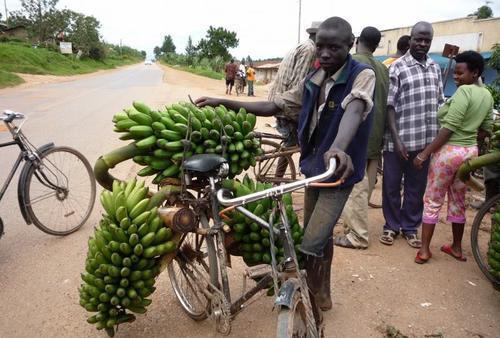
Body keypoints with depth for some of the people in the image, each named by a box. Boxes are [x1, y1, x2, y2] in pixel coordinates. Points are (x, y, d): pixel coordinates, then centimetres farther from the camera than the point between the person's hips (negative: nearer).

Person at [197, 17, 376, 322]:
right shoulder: (312, 81, 3)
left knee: (310, 246, -8)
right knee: (318, 236, 20)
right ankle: (322, 294, 42)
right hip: (314, 166, 7)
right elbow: (275, 106, 6)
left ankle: (311, 308, 17)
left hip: (339, 171, -7)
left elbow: (354, 110, -36)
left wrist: (338, 148, -58)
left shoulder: (362, 76, -16)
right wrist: (223, 103, -1)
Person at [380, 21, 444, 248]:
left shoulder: (435, 68, 12)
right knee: (392, 185, 7)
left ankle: (410, 227, 28)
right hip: (399, 139, -4)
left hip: (426, 140, 5)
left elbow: (440, 103, 16)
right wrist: (396, 138, -16)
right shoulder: (397, 67, -4)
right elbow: (389, 105, -9)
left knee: (416, 187, 13)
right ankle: (391, 226, 24)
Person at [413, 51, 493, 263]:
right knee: (458, 201, 18)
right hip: (470, 151, 8)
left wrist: (424, 153, -21)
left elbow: (449, 128, -22)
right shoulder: (487, 95, 10)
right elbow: (486, 129, 14)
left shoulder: (464, 91, -16)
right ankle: (456, 248, 30)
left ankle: (424, 250, 9)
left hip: (449, 151, -8)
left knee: (432, 201, 3)